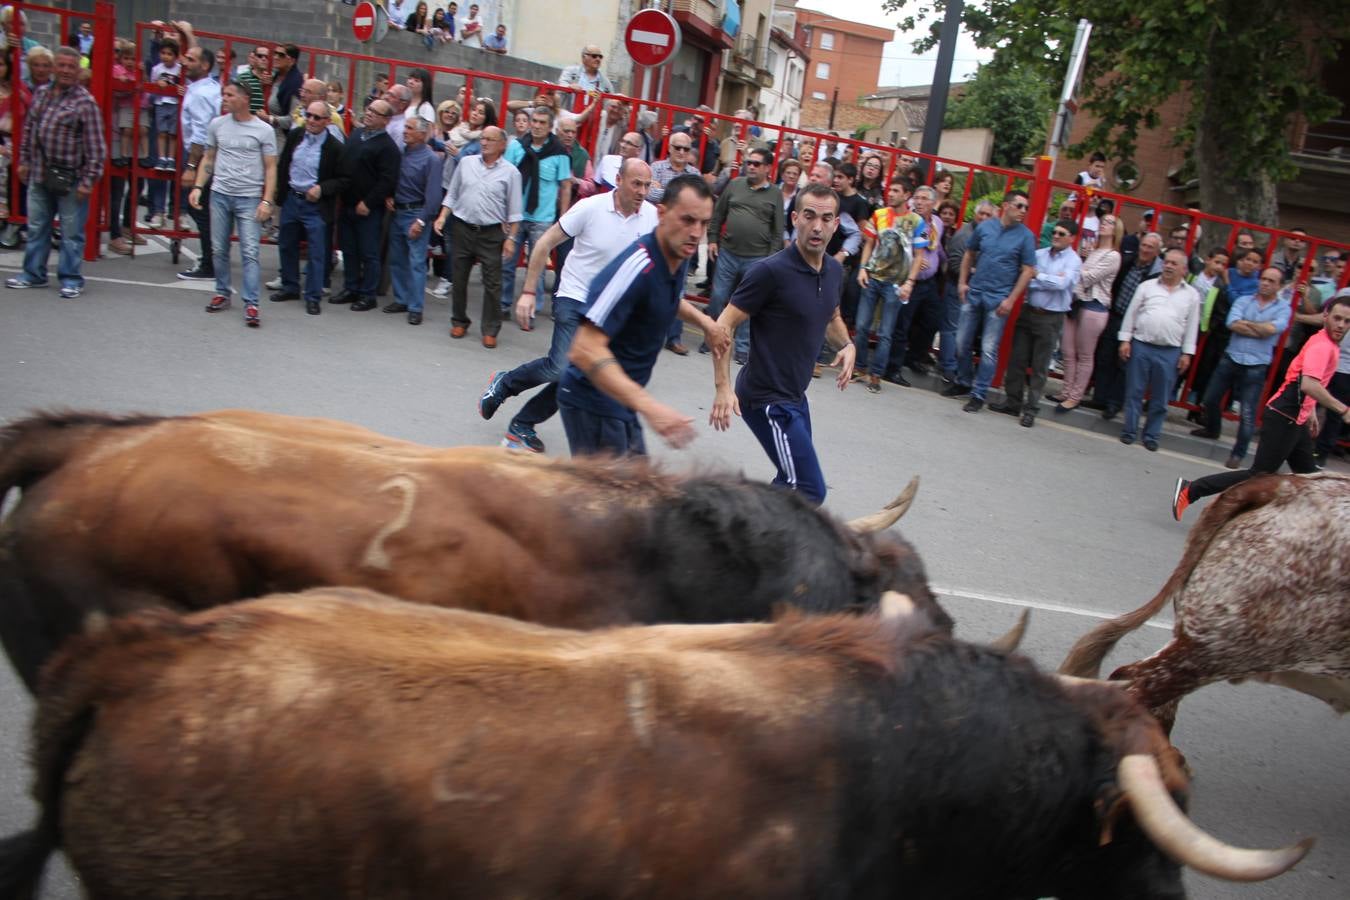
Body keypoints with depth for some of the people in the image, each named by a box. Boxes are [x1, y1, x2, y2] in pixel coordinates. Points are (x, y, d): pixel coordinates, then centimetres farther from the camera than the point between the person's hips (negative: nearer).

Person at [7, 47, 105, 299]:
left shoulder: (85, 102, -10)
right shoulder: (41, 93, 9)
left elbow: (95, 146, -13)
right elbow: (28, 130, 18)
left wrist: (88, 181, -16)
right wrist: (23, 161, 15)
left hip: (70, 179, -6)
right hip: (39, 175, 6)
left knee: (71, 232, 2)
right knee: (36, 228, 15)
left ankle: (71, 279, 13)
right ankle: (33, 273, 27)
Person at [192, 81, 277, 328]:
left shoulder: (264, 130, -3)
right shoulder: (217, 125, 7)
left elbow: (270, 168, -3)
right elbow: (208, 159, 15)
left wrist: (267, 201, -11)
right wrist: (198, 187, 4)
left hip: (250, 198, -4)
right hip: (220, 195, 4)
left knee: (250, 252, -8)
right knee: (218, 250, 9)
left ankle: (251, 305, -8)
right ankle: (222, 294, 24)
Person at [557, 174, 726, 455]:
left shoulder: (679, 256, 2)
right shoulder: (635, 268, -28)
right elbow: (585, 350, -37)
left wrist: (704, 321, 10)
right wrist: (648, 405, -45)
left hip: (621, 399, 10)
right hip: (593, 403, -10)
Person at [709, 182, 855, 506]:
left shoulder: (835, 270, 5)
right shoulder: (771, 271, -19)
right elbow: (723, 327, -16)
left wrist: (847, 345, 6)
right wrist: (723, 387, -24)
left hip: (795, 395, 9)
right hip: (767, 399, -9)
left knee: (792, 483, 19)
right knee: (809, 492, -12)